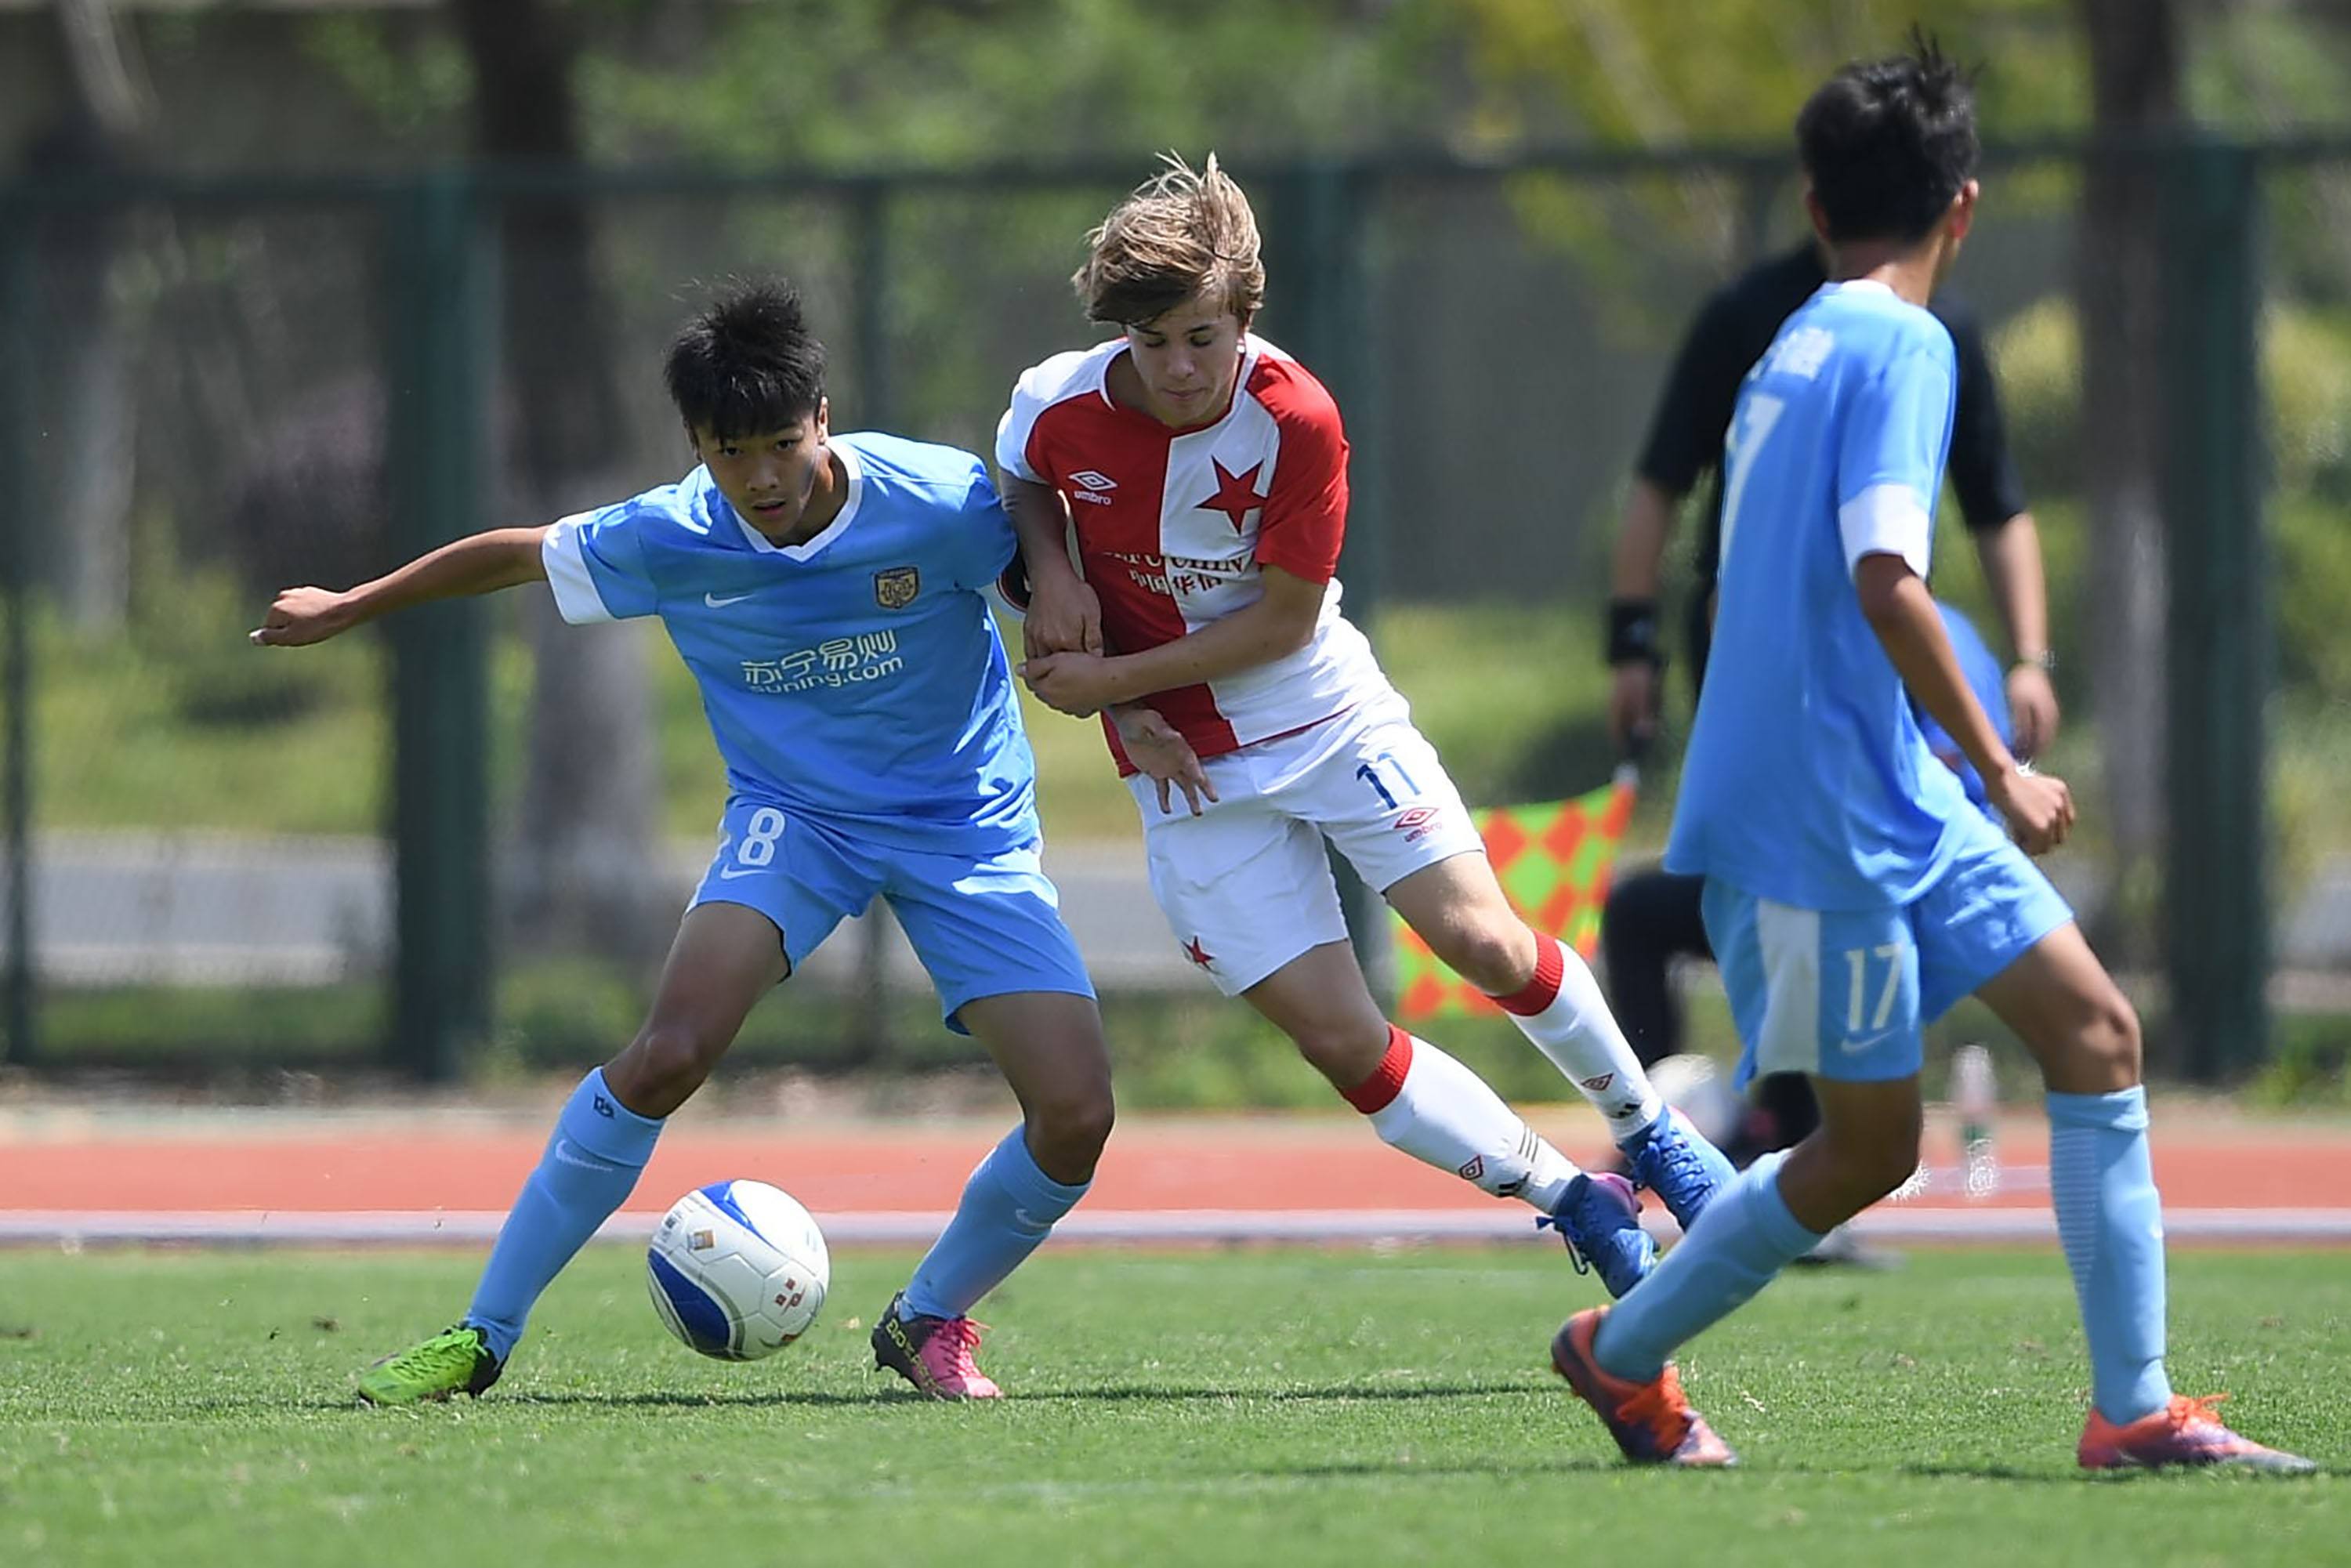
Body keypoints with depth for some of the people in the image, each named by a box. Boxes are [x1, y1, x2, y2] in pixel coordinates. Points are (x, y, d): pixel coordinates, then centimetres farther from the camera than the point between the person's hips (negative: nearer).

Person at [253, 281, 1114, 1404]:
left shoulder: (942, 503, -22)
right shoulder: (669, 541, -15)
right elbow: (513, 555, 3)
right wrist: (349, 608, 14)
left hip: (965, 824, 0)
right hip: (792, 812, 0)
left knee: (1076, 1116, -14)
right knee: (670, 1051, -25)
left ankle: (929, 1322, 15)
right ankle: (483, 1333, -13)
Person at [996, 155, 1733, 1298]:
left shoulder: (1295, 420, -21)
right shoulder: (1058, 409, -15)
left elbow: (1284, 620, -16)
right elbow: (1020, 491, 10)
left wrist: (1112, 678, -17)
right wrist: (1052, 574, -11)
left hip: (1330, 719, -1)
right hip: (1192, 769, 1)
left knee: (1483, 942, -11)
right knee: (1342, 1042, -6)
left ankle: (1647, 1131, 17)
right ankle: (1573, 1205, 11)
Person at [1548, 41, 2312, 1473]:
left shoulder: (1794, 350, 14)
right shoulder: (1900, 346, -14)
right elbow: (1884, 580, -25)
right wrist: (1999, 773, -18)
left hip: (1896, 801, 9)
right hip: (1819, 816, -9)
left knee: (2094, 1028, -1)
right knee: (1870, 1146, 2)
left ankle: (2136, 1409, -5)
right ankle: (1624, 1354, 21)